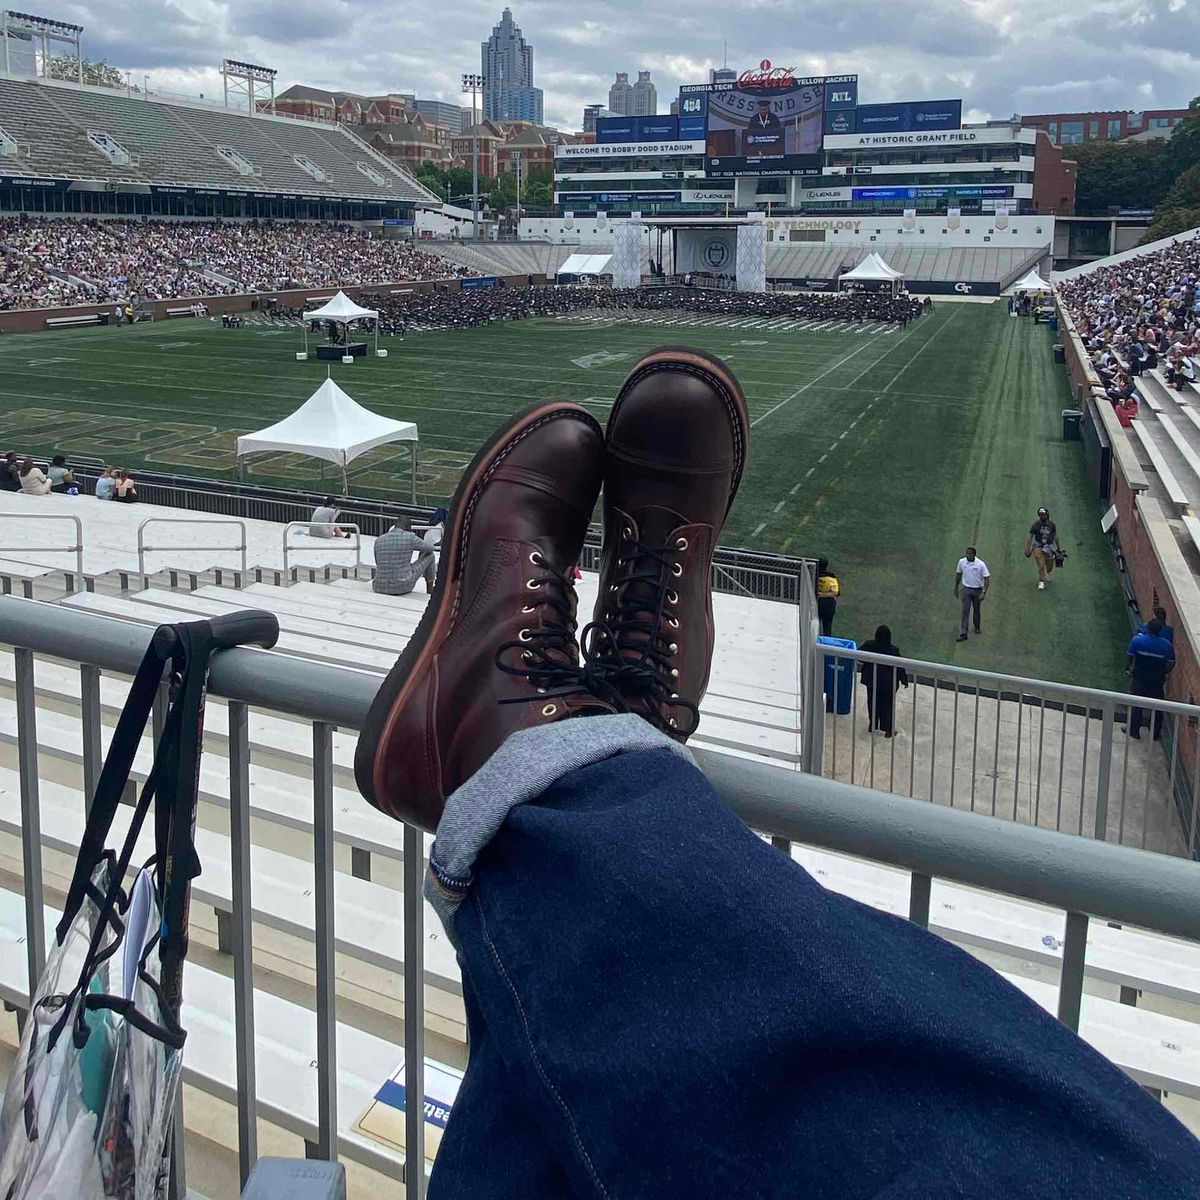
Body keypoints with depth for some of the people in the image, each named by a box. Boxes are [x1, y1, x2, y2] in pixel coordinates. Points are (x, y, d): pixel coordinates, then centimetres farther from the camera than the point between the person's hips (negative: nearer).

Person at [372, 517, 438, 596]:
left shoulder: (378, 541, 4)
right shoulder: (410, 537, -7)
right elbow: (431, 548, 10)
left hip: (380, 589, 5)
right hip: (403, 586, -5)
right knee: (430, 555, 18)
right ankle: (430, 593, 34)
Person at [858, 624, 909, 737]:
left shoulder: (869, 645, -15)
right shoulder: (893, 650, -21)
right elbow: (900, 667, -14)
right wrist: (904, 680, -2)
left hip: (871, 680, 3)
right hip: (888, 682, -3)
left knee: (873, 702, 20)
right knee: (887, 705, 10)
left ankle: (872, 725, 32)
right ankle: (887, 730, 15)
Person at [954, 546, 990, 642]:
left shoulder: (981, 564, -17)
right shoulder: (961, 562, -8)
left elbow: (987, 579, -14)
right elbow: (958, 574, 7)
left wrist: (984, 592, -22)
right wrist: (956, 588, 12)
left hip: (977, 590, -1)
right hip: (966, 590, 1)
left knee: (976, 610, 16)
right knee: (965, 611, -6)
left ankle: (977, 628, 39)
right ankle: (963, 634, -8)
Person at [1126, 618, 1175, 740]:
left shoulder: (1137, 640, -15)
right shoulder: (1167, 645, -10)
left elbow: (1129, 657, -11)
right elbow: (1171, 664, -5)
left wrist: (1127, 669, 4)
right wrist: (1165, 673, 13)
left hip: (1139, 679, -1)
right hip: (1157, 681, 1)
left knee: (1136, 705, 13)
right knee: (1157, 707, 15)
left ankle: (1134, 730, 20)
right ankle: (1156, 733, 23)